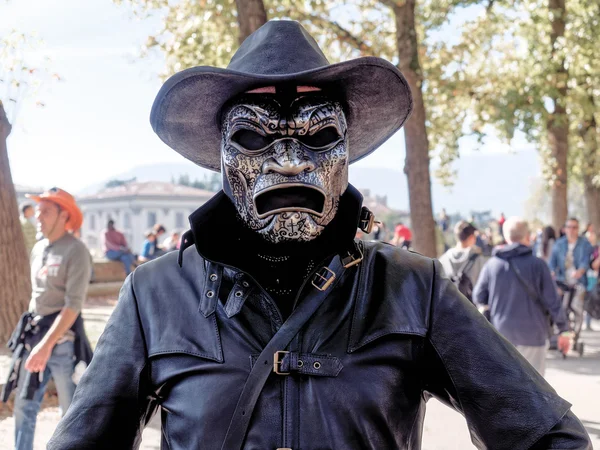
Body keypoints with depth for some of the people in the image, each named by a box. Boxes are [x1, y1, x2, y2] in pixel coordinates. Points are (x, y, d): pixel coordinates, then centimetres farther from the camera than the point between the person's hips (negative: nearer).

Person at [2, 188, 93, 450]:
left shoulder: (75, 251, -13)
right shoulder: (38, 249, 11)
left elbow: (73, 305, -19)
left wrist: (47, 344, -25)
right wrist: (32, 336, 16)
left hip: (63, 337, -7)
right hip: (33, 334, 7)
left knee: (71, 409, 4)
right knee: (24, 406, 10)